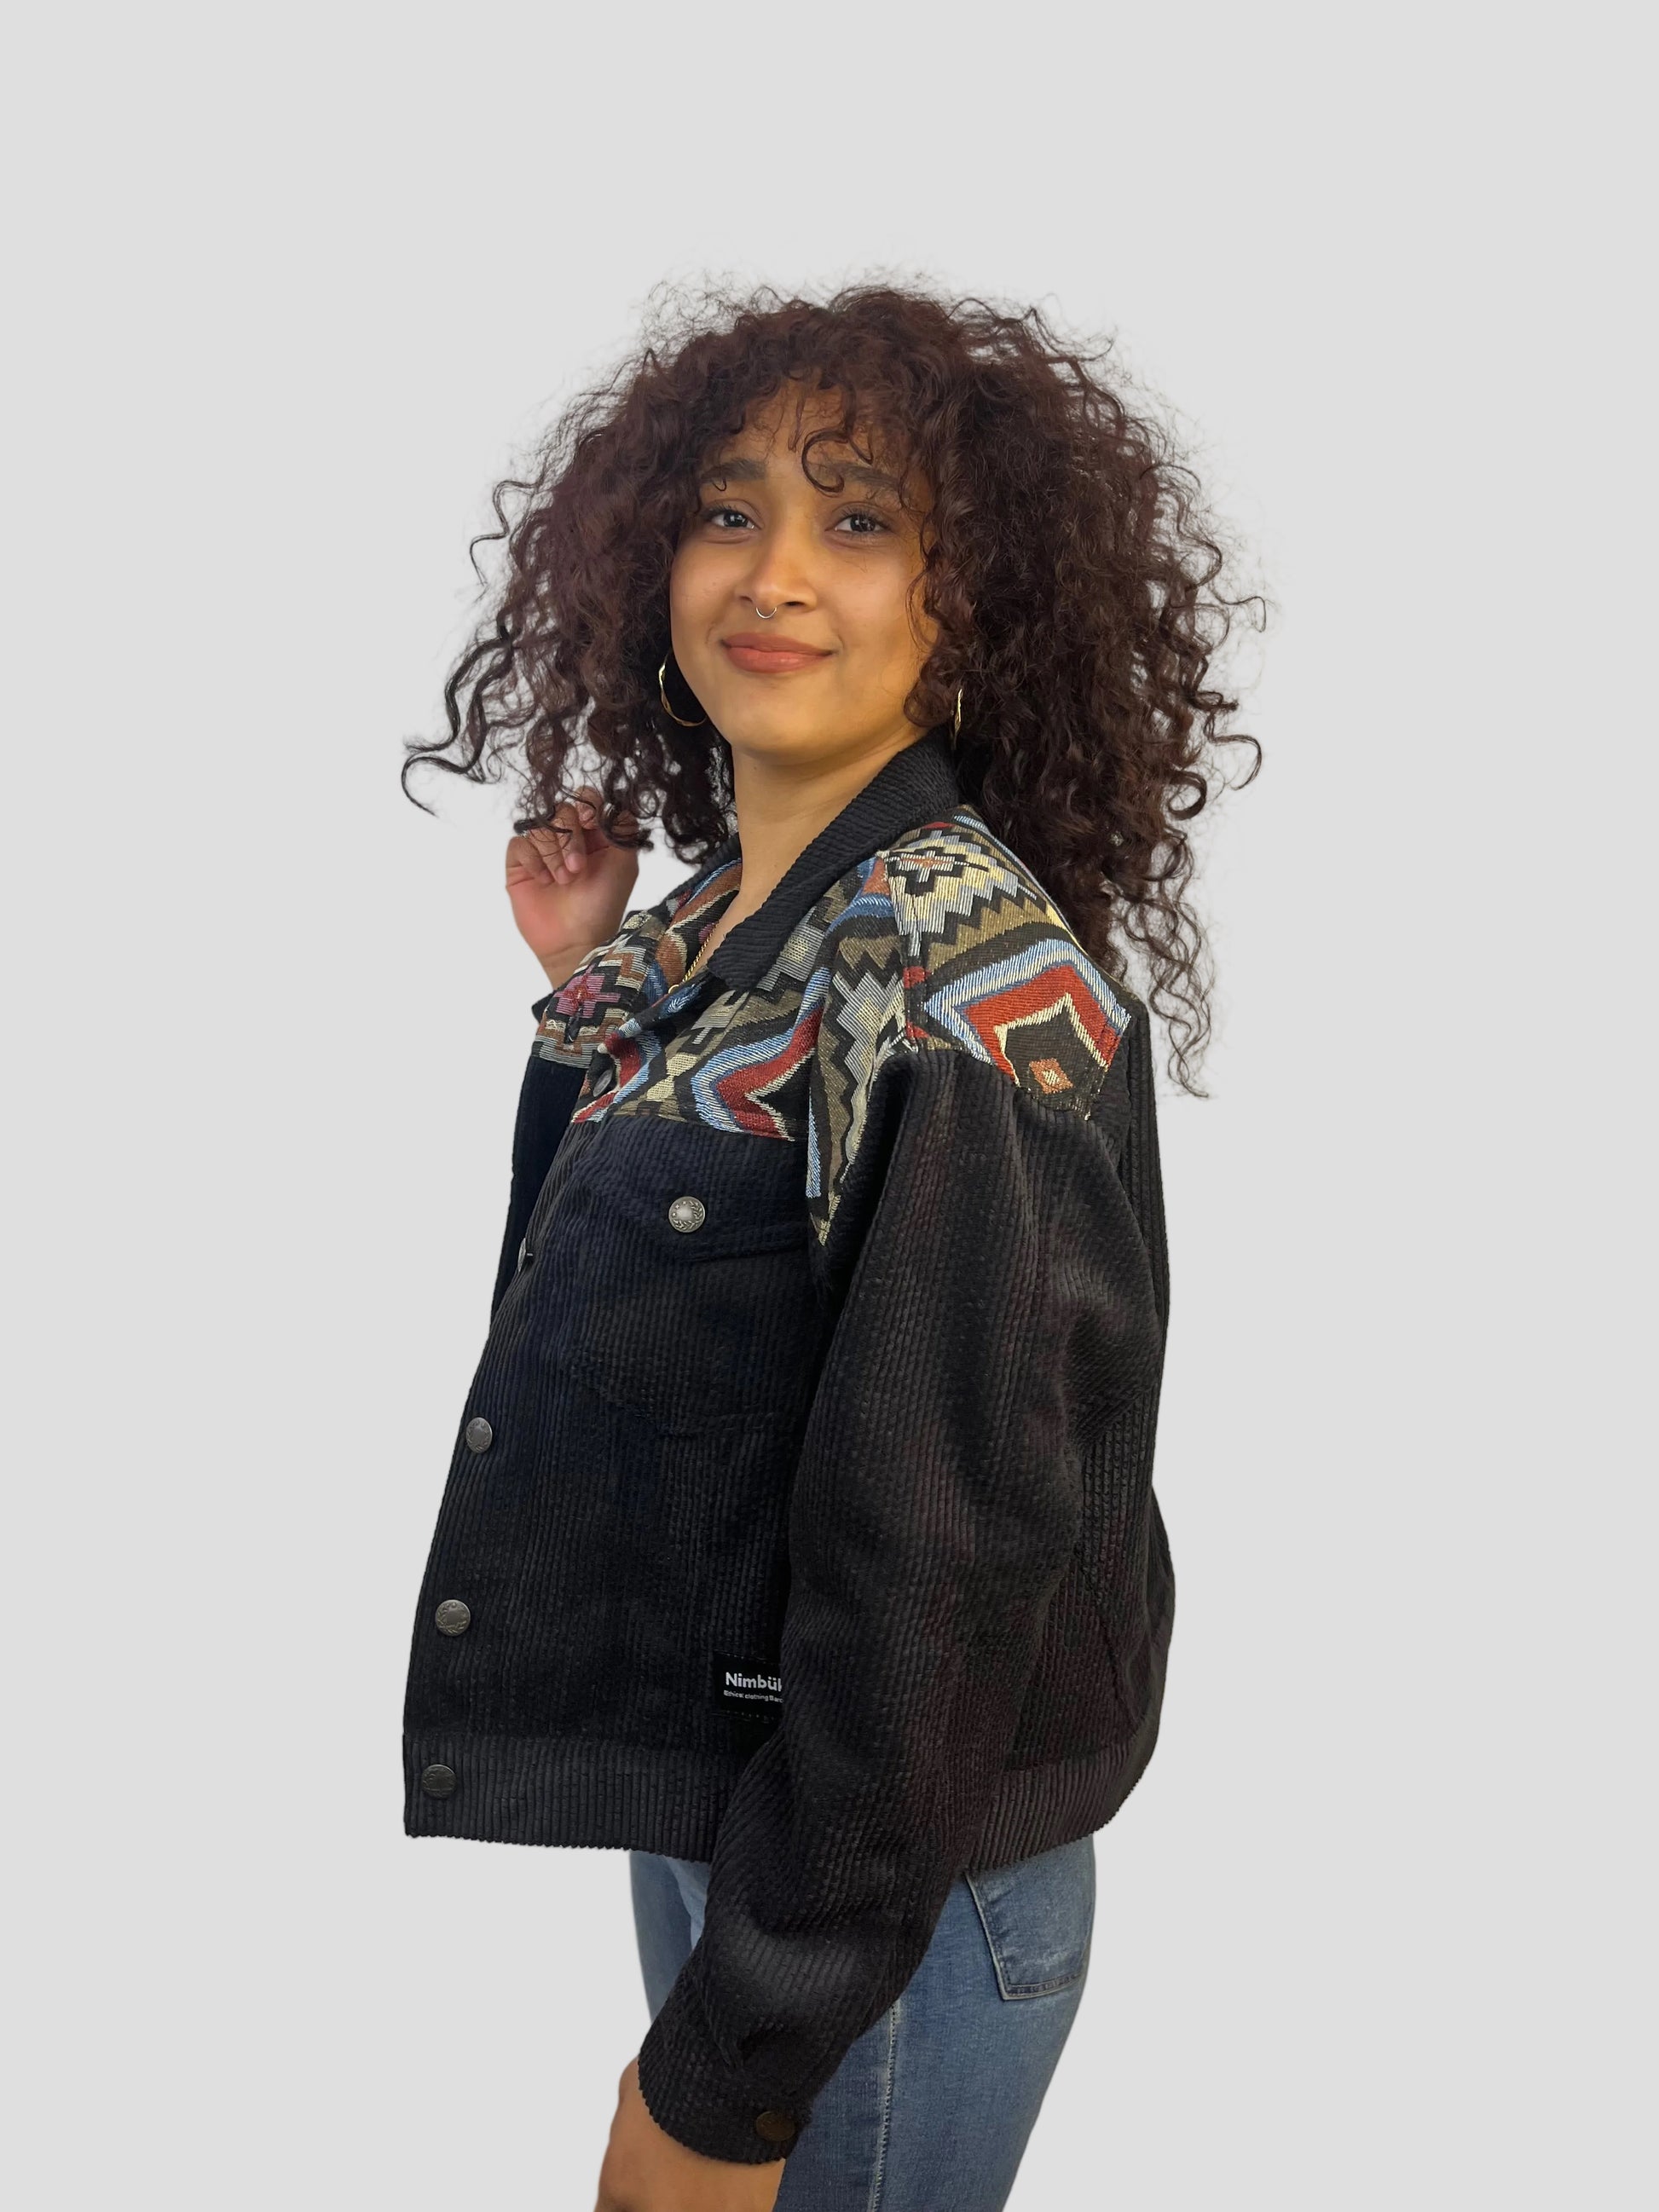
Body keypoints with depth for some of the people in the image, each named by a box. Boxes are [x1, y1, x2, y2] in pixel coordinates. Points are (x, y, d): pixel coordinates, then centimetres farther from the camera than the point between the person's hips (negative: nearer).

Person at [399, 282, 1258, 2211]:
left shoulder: (973, 968, -22)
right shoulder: (709, 916, 3)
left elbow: (944, 1557, -24)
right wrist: (585, 998, 3)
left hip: (885, 1895, -8)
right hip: (690, 1809, 8)